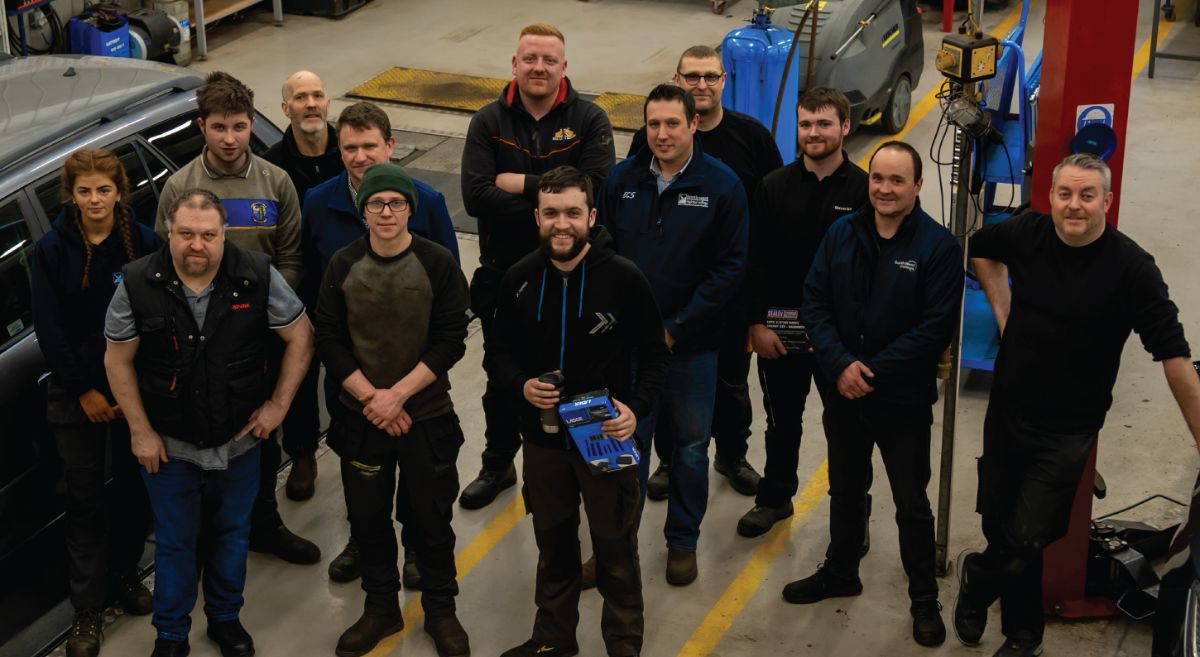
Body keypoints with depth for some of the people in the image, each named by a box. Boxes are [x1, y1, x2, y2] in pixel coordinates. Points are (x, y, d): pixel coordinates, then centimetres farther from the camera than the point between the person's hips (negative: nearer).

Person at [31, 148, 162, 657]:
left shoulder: (145, 244, -4)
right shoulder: (53, 250, -4)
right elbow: (49, 328, -5)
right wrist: (84, 390, -10)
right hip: (77, 392, -1)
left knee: (133, 487, 10)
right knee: (85, 497, 2)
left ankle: (123, 575, 31)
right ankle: (87, 610, 8)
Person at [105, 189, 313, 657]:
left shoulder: (257, 276, -16)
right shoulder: (138, 284, -15)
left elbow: (300, 337, -5)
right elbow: (118, 360, -5)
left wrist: (279, 403, -6)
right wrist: (140, 431, -5)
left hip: (239, 440, 1)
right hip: (169, 444, -1)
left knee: (232, 534, 19)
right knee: (175, 541, 13)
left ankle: (225, 618, 41)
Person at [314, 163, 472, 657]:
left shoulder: (438, 264, -9)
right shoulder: (343, 265, -3)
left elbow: (451, 340, -10)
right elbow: (329, 339, -2)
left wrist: (397, 394, -15)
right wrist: (370, 396, -12)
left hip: (427, 416, -2)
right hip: (360, 417, 2)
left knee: (432, 517, 9)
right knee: (367, 517, 12)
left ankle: (440, 610, 27)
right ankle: (380, 607, 31)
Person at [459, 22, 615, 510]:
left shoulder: (589, 121, -8)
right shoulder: (489, 123, -4)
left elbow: (595, 190, -22)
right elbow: (475, 196, -18)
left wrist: (520, 185, -20)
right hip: (502, 274, 2)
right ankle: (498, 465, 37)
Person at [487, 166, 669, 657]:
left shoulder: (624, 278, -14)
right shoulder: (519, 280, -6)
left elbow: (654, 357, -5)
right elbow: (499, 353, 6)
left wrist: (636, 408, -21)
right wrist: (521, 385, -14)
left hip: (607, 437, -3)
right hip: (542, 437, 3)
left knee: (616, 549, 10)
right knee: (553, 544, 20)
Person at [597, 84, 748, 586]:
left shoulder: (722, 185, -8)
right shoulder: (623, 179, -1)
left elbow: (730, 268, -9)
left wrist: (674, 328, -13)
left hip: (692, 344, -1)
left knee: (690, 447, 12)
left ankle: (683, 540, 30)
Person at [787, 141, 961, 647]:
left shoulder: (938, 246, -13)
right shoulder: (841, 234, -1)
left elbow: (936, 327, -17)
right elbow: (814, 302, -2)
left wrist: (873, 372, -20)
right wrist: (840, 365, -16)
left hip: (904, 400, -4)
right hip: (842, 394, 4)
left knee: (912, 504, 8)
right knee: (846, 490, 22)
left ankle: (924, 599, 24)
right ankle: (840, 572, 42)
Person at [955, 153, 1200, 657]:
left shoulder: (1132, 269, -18)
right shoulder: (1027, 234, -6)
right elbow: (981, 248, 20)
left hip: (1068, 432, -4)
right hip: (1005, 413, 4)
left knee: (1026, 540, -8)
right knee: (999, 525, 13)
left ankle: (975, 575, 26)